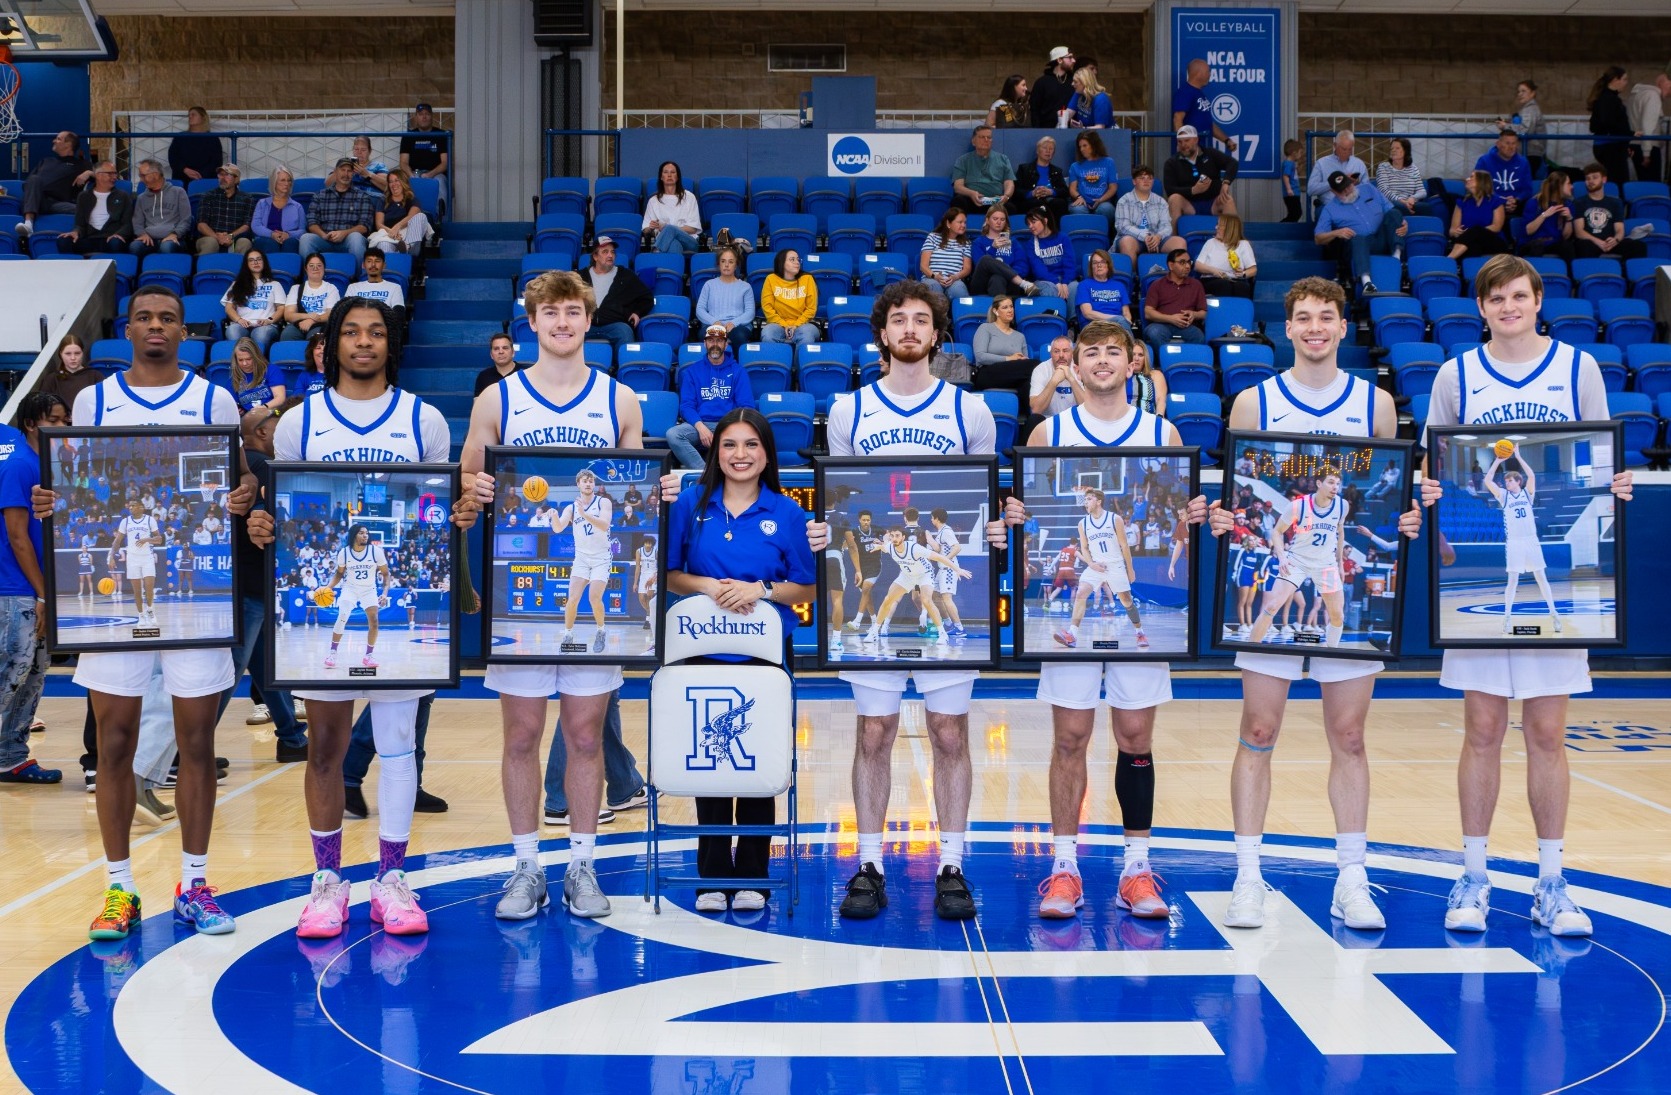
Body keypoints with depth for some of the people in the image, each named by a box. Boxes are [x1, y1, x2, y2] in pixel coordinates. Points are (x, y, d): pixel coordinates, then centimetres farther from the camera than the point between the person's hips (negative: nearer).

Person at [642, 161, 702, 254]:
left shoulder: (689, 197, 15)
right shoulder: (653, 201, 19)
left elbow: (693, 228, 5)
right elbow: (645, 231, 15)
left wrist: (664, 228, -8)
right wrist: (651, 228, -12)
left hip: (688, 241, 0)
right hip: (664, 241, 0)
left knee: (669, 229, -37)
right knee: (674, 244, -41)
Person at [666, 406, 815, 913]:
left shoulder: (786, 514, 1)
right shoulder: (691, 506, 3)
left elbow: (806, 589, 1)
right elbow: (670, 575, 5)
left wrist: (760, 590, -15)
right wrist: (709, 587, -14)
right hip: (705, 650, 1)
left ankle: (752, 876, 15)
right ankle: (713, 875, 16)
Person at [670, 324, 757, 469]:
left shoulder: (738, 371, 14)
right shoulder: (692, 371, 15)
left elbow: (746, 407, 5)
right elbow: (686, 406, 6)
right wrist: (700, 427, -15)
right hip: (699, 424, 1)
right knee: (673, 435, -32)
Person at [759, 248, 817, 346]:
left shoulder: (807, 279, 6)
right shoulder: (771, 279, 5)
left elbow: (811, 308, 4)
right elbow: (767, 306, 1)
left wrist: (796, 325, -10)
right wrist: (784, 325, -9)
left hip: (802, 324, 0)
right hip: (778, 324, 0)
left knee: (807, 334, -34)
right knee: (767, 334, -32)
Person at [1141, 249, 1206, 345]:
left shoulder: (1196, 285, 24)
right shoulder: (1158, 285, 16)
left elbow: (1204, 313, 21)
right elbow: (1148, 313, 5)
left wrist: (1194, 315, -4)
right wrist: (1170, 318, -9)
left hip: (1187, 327, 1)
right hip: (1162, 325, -1)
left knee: (1199, 337, -35)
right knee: (1155, 332, -38)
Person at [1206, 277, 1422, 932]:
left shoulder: (1375, 403, 7)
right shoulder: (1254, 402, 4)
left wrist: (1406, 519, -10)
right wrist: (1220, 518, -15)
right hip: (1271, 583, -1)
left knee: (1348, 737, 5)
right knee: (1258, 733, 0)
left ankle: (1352, 880, 13)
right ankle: (1248, 878, 6)